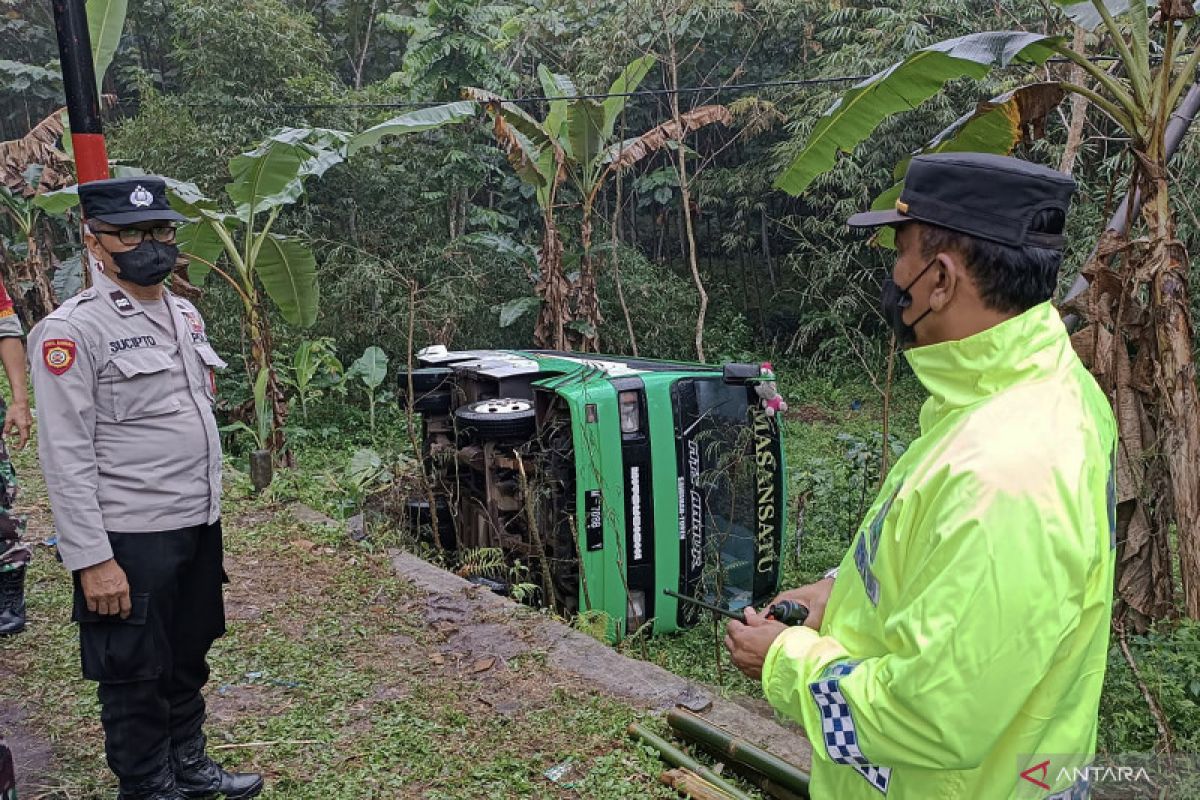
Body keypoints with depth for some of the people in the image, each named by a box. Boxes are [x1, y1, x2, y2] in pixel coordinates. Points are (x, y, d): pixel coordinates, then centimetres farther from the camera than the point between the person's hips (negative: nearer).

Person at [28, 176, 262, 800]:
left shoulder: (186, 315, 9)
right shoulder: (70, 331, -14)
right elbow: (66, 458, -17)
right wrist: (92, 561, -19)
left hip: (201, 526, 7)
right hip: (130, 540, -7)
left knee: (189, 660, 21)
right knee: (135, 676, 9)